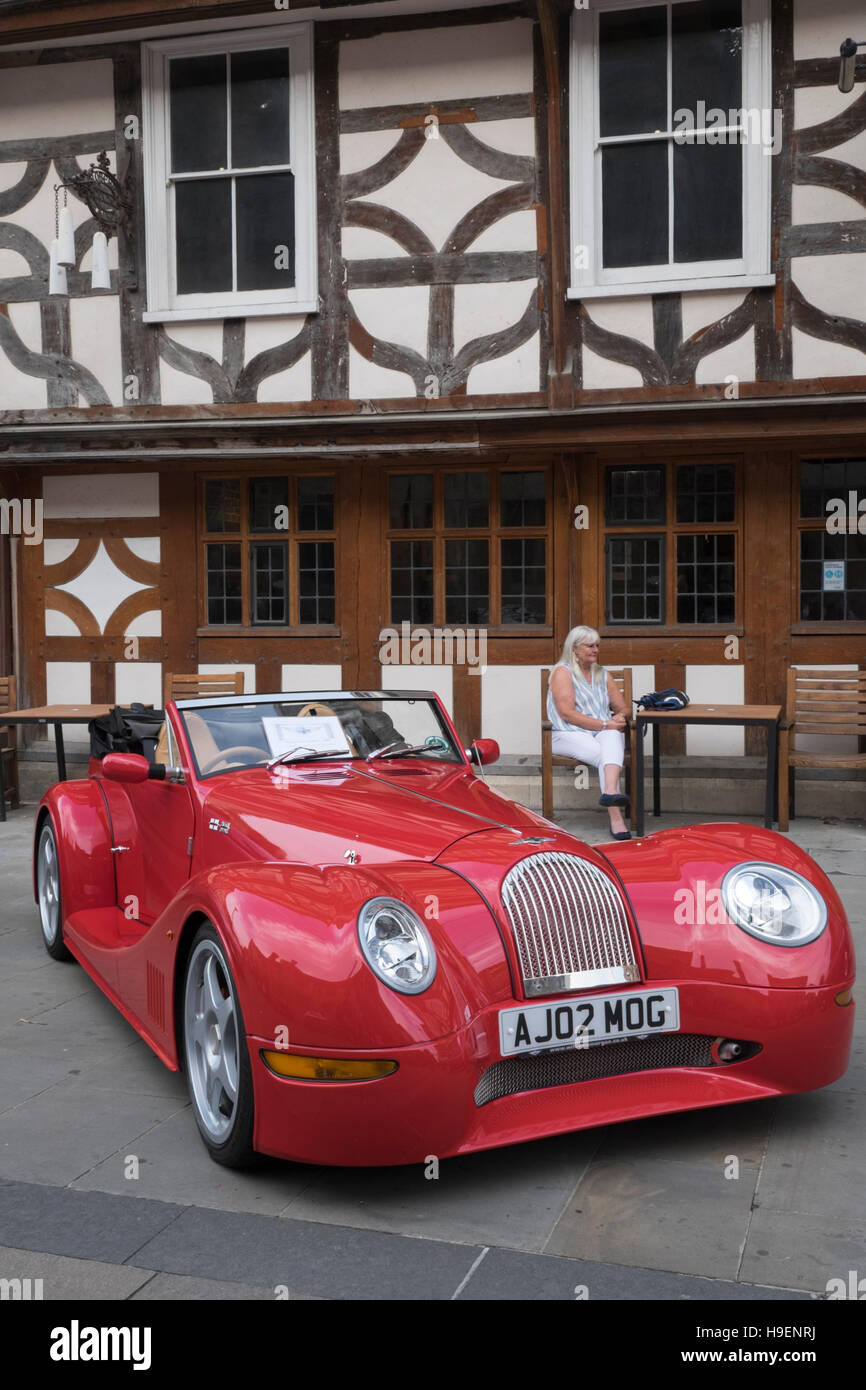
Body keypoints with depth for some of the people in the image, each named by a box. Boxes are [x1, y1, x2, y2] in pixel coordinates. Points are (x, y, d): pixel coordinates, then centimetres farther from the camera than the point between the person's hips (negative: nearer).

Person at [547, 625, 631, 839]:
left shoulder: (603, 674, 22)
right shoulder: (563, 672, 2)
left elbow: (622, 708, 22)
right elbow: (567, 714, -10)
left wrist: (619, 719, -4)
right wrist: (604, 724, -15)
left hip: (604, 734, 4)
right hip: (570, 735, -4)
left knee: (613, 737, -35)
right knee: (605, 756, -34)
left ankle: (610, 792, -59)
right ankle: (616, 819, -45)